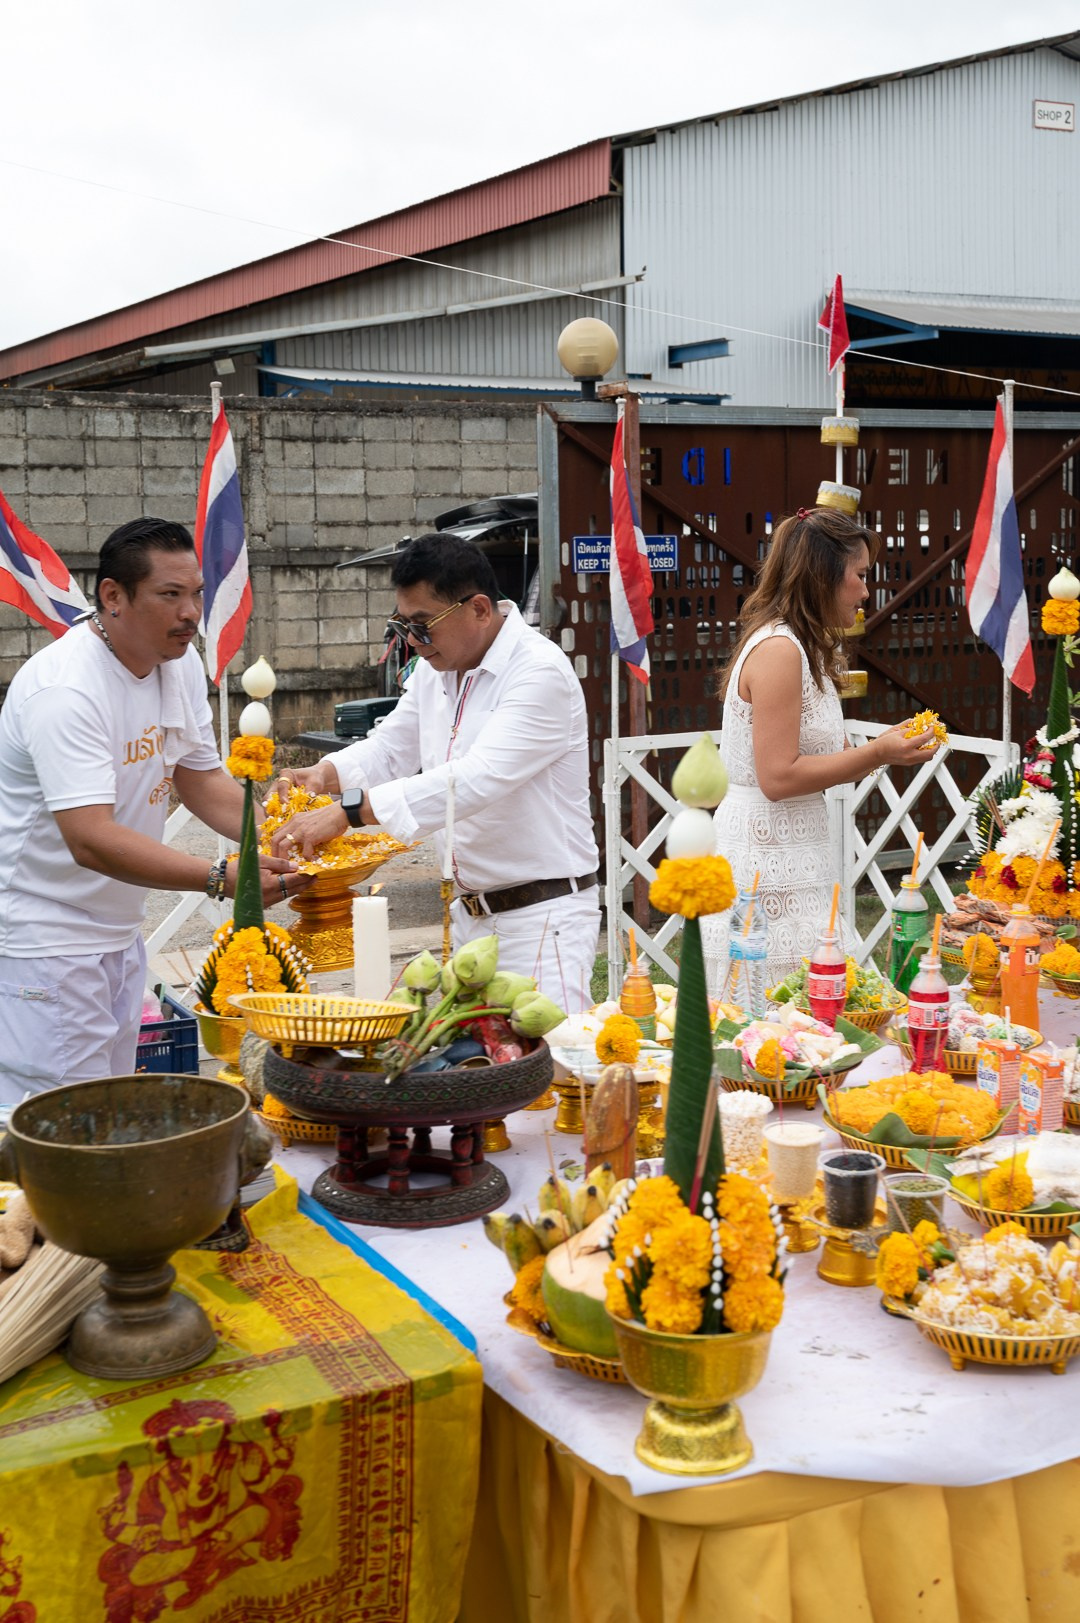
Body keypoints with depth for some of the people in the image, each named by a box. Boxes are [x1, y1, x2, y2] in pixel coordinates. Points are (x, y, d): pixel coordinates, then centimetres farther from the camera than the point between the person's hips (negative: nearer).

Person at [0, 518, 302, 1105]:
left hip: (117, 932, 9)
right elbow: (90, 841, -33)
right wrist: (222, 878, -38)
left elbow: (201, 780, 11)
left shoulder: (181, 665, 3)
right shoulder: (63, 689, -25)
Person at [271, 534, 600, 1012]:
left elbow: (478, 779, -30)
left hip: (543, 915, -8)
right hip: (469, 913, 8)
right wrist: (324, 775, -6)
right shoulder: (435, 669, 10)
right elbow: (390, 748, 18)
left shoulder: (541, 672, -19)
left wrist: (347, 813, -35)